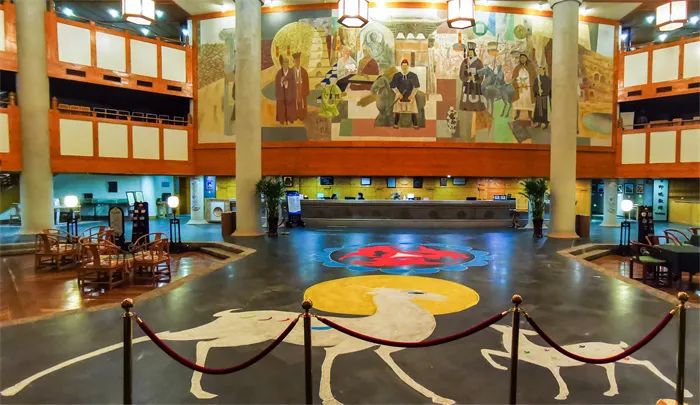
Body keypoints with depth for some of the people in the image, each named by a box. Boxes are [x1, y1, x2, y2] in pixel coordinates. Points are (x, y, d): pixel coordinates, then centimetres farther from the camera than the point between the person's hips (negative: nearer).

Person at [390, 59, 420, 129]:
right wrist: (398, 94, -8)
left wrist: (412, 95, -9)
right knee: (397, 111, 1)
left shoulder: (413, 75, -1)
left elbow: (416, 86, -1)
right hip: (399, 95, 0)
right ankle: (395, 124, 15)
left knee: (413, 111, -2)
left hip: (410, 96, 0)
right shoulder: (396, 76, 0)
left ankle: (415, 124, 7)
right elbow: (393, 86, 1)